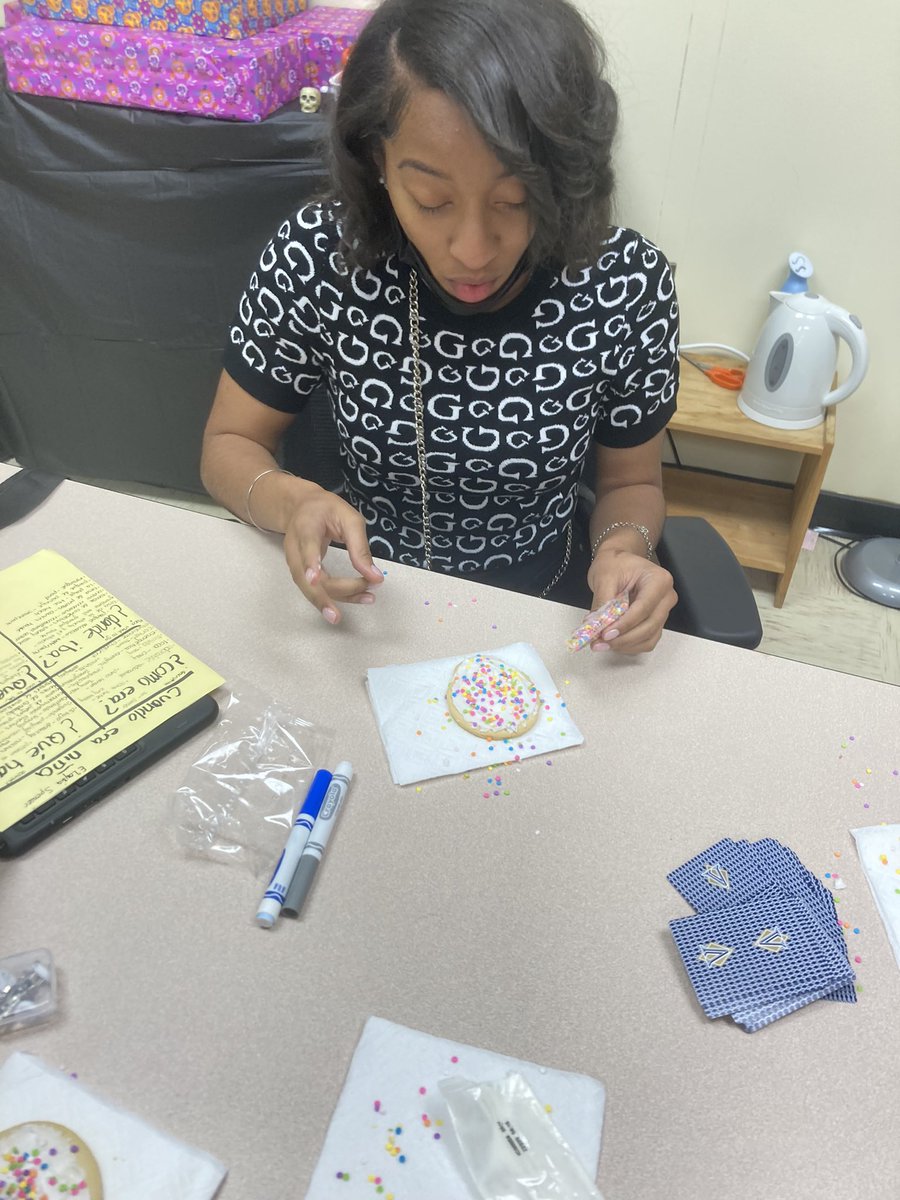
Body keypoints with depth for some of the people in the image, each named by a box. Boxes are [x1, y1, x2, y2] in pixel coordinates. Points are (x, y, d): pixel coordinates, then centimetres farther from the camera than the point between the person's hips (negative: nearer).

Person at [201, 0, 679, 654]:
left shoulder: (628, 284, -17)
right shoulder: (316, 257, -18)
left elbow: (630, 481, -1)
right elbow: (229, 445, -5)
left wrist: (622, 550, -22)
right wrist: (291, 501, -26)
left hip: (546, 606, 1)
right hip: (365, 595, 0)